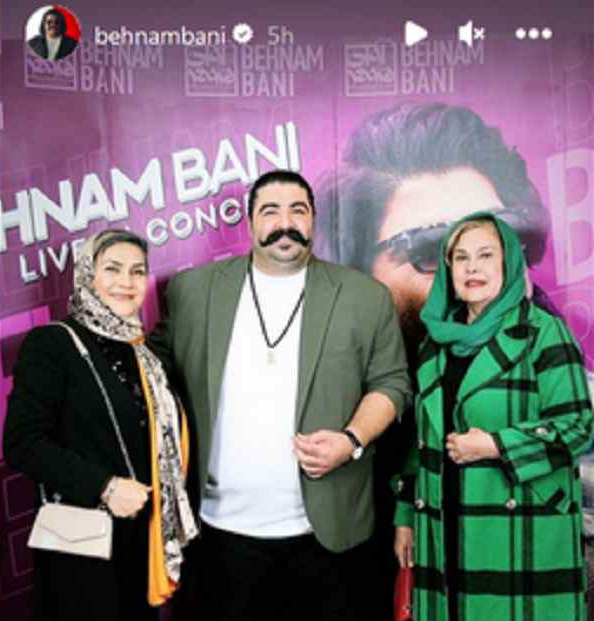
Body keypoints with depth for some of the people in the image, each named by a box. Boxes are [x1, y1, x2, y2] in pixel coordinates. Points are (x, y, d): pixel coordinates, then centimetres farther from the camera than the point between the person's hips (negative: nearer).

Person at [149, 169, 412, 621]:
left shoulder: (365, 296, 0)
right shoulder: (194, 289, 3)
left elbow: (391, 383, 2)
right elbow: (160, 362, 11)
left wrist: (353, 440, -14)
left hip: (328, 527, 0)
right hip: (226, 526, 1)